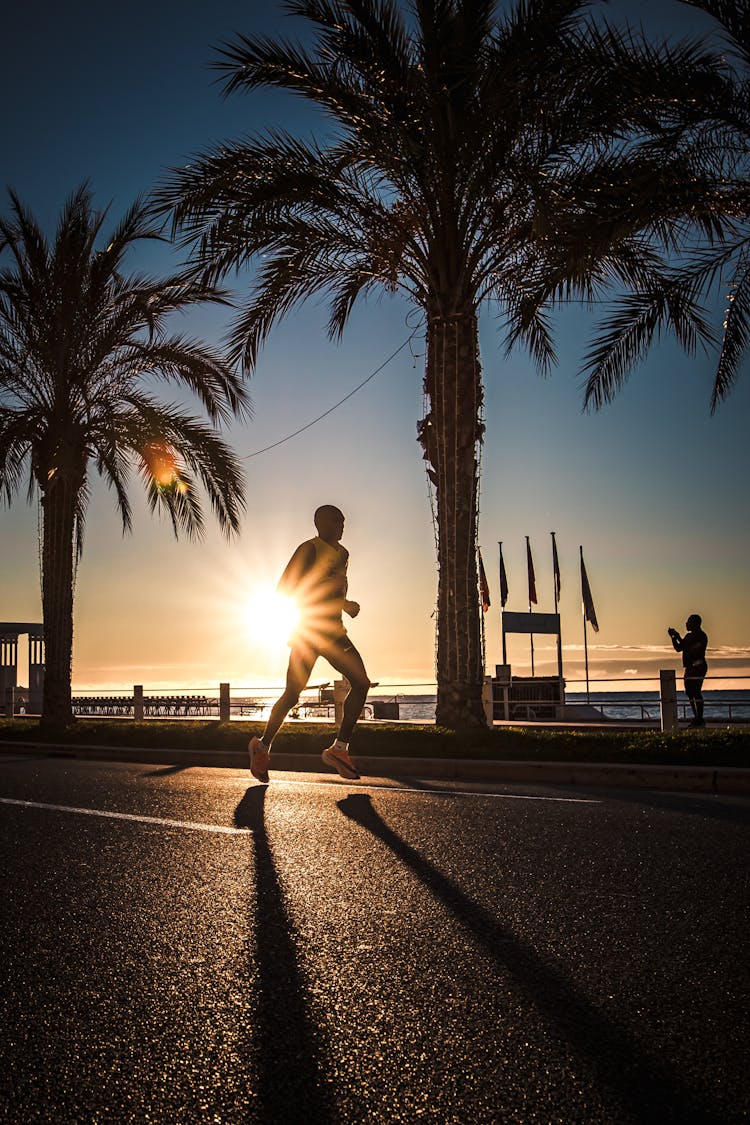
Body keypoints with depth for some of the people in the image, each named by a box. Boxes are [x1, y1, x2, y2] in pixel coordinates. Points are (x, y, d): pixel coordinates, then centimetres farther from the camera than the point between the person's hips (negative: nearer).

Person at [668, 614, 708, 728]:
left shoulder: (701, 636, -10)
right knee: (689, 692, 11)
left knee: (696, 692, -13)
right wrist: (673, 637, 5)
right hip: (689, 667, 10)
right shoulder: (689, 636, 17)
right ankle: (696, 718, 17)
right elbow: (678, 649, 19)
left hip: (698, 666, -10)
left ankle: (700, 719, -12)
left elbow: (692, 650, -21)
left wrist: (679, 639, -18)